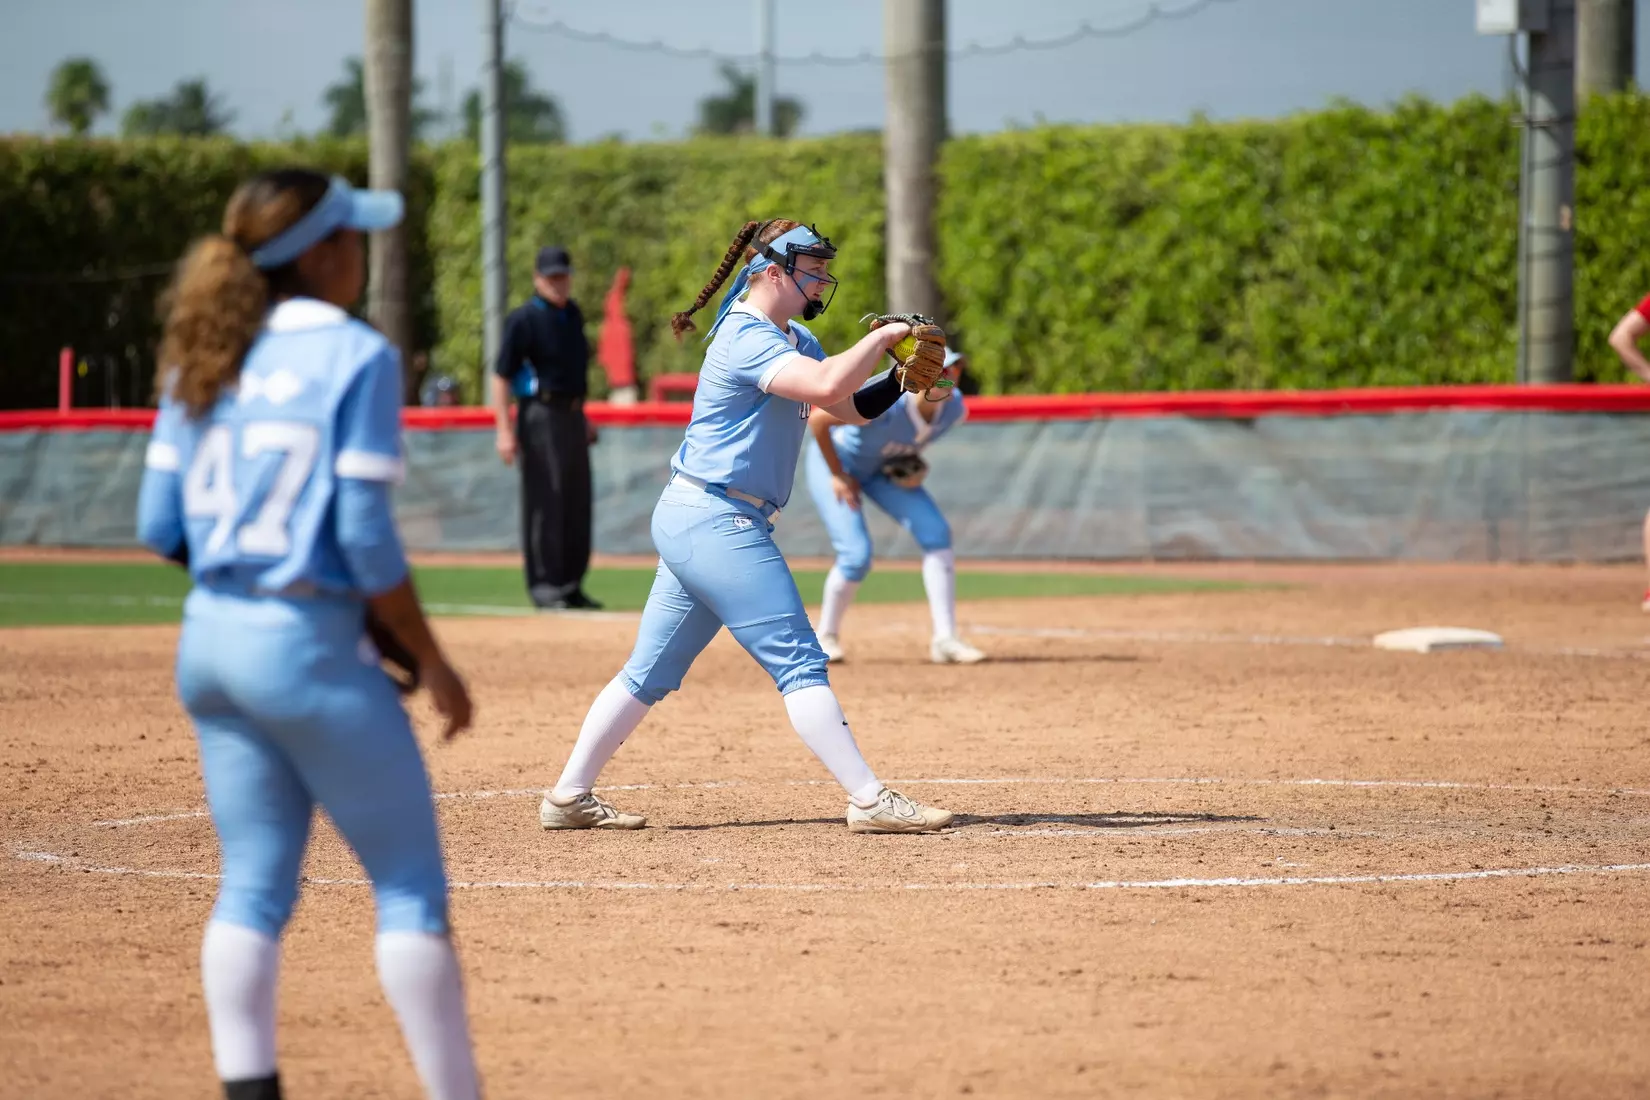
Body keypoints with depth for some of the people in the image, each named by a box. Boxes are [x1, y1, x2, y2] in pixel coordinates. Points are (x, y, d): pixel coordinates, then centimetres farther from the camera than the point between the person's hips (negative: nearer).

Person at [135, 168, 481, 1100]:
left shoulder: (204, 359, 8)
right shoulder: (356, 357, -10)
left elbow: (161, 526, 7)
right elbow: (367, 540, -14)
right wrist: (432, 662, -5)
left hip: (209, 640, 7)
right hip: (309, 645, -7)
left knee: (255, 884, 11)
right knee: (410, 883, 2)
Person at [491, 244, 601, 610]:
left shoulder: (573, 314, 13)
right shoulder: (524, 319, -10)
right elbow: (501, 376, -13)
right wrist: (505, 431, -19)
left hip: (572, 414, 8)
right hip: (541, 414, -8)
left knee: (578, 504, 10)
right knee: (545, 501, -7)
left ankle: (571, 585, 19)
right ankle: (543, 586, -2)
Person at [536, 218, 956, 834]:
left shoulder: (792, 340, 17)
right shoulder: (747, 338, -15)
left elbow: (851, 408, 17)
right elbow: (825, 386, -30)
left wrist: (903, 379, -1)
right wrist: (883, 335, -18)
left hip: (689, 524, 10)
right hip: (717, 524, -10)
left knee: (650, 670, 12)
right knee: (799, 663, -11)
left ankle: (569, 798, 16)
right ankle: (870, 802, -14)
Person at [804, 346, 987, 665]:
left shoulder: (953, 408, -18)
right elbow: (817, 419, -32)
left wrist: (913, 459, -7)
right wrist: (837, 475, -23)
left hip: (885, 469, 6)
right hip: (834, 460, -6)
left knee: (936, 533, -12)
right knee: (857, 556, -17)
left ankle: (945, 640, -10)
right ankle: (826, 637, 10)